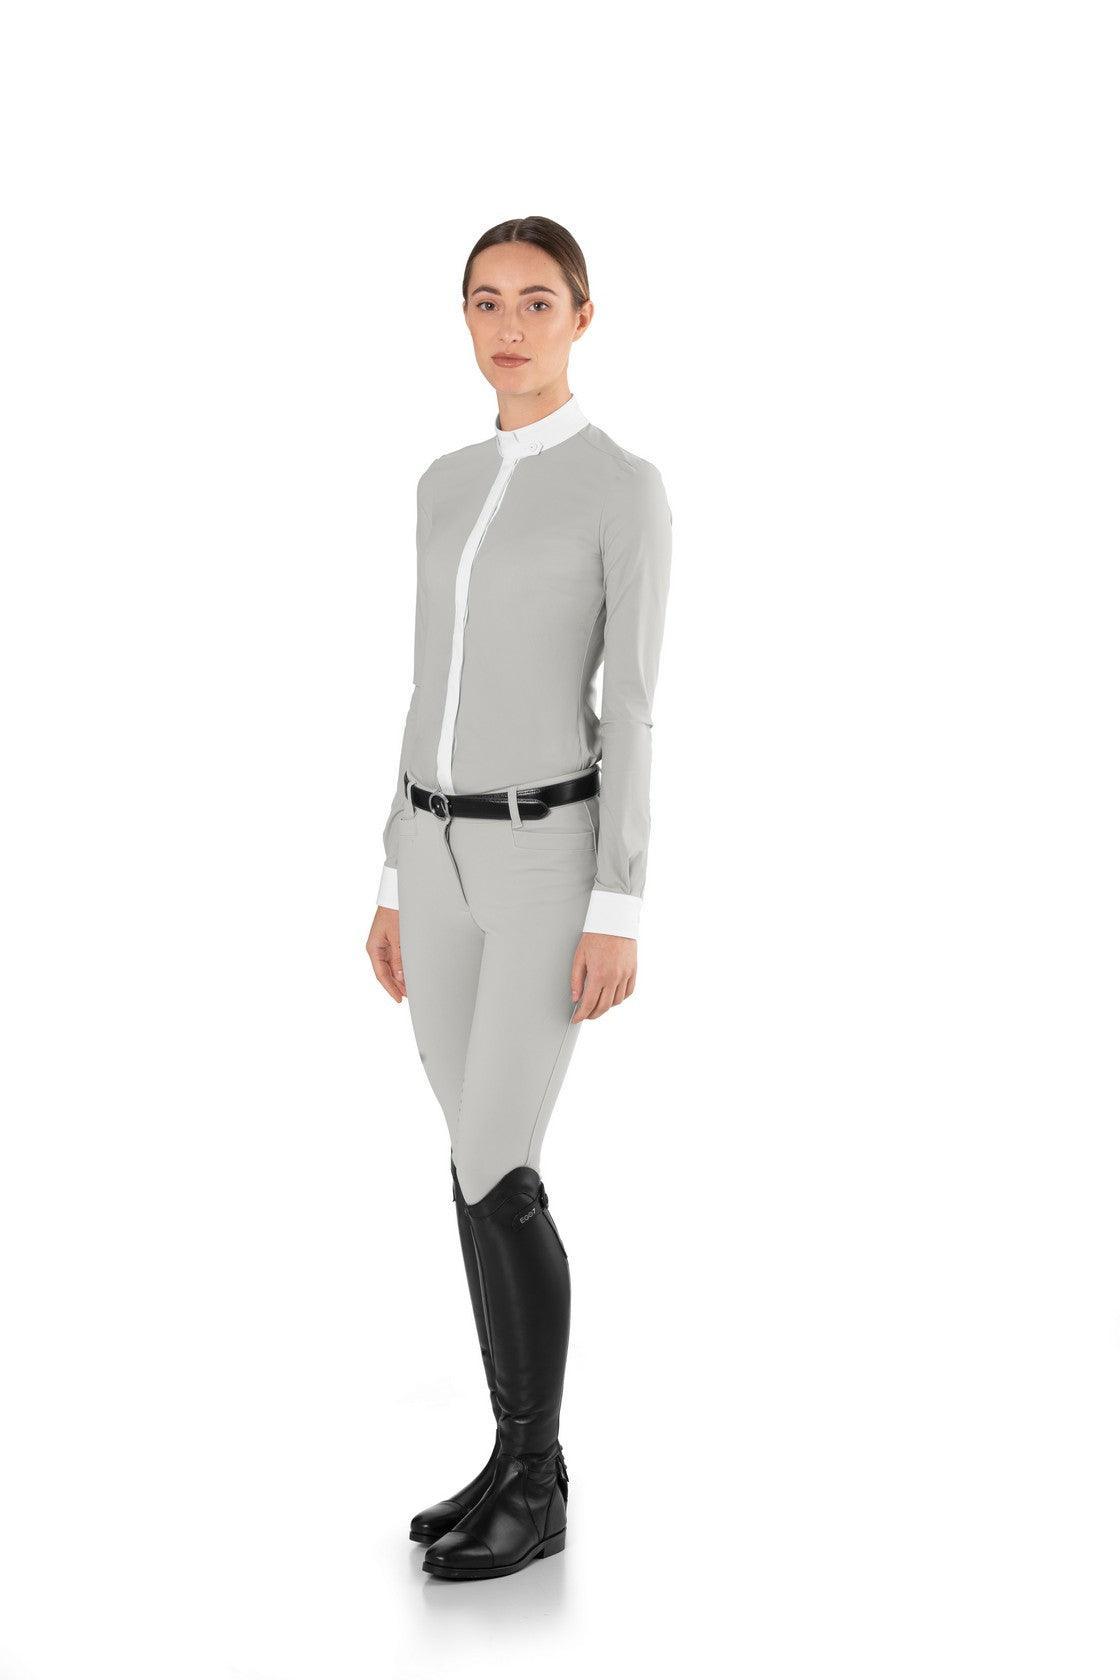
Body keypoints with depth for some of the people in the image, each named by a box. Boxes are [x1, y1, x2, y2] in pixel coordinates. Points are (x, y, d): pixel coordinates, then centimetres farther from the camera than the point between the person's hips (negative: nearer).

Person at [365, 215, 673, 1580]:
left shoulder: (630, 490, -8)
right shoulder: (449, 488, 12)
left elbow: (635, 708, -12)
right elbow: (434, 695, 14)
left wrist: (620, 913, -16)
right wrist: (397, 882, 13)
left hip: (551, 860, -7)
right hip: (446, 857, 7)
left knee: (492, 1174, -9)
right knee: (488, 1172, 9)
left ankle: (532, 1487, 8)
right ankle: (522, 1458, 21)